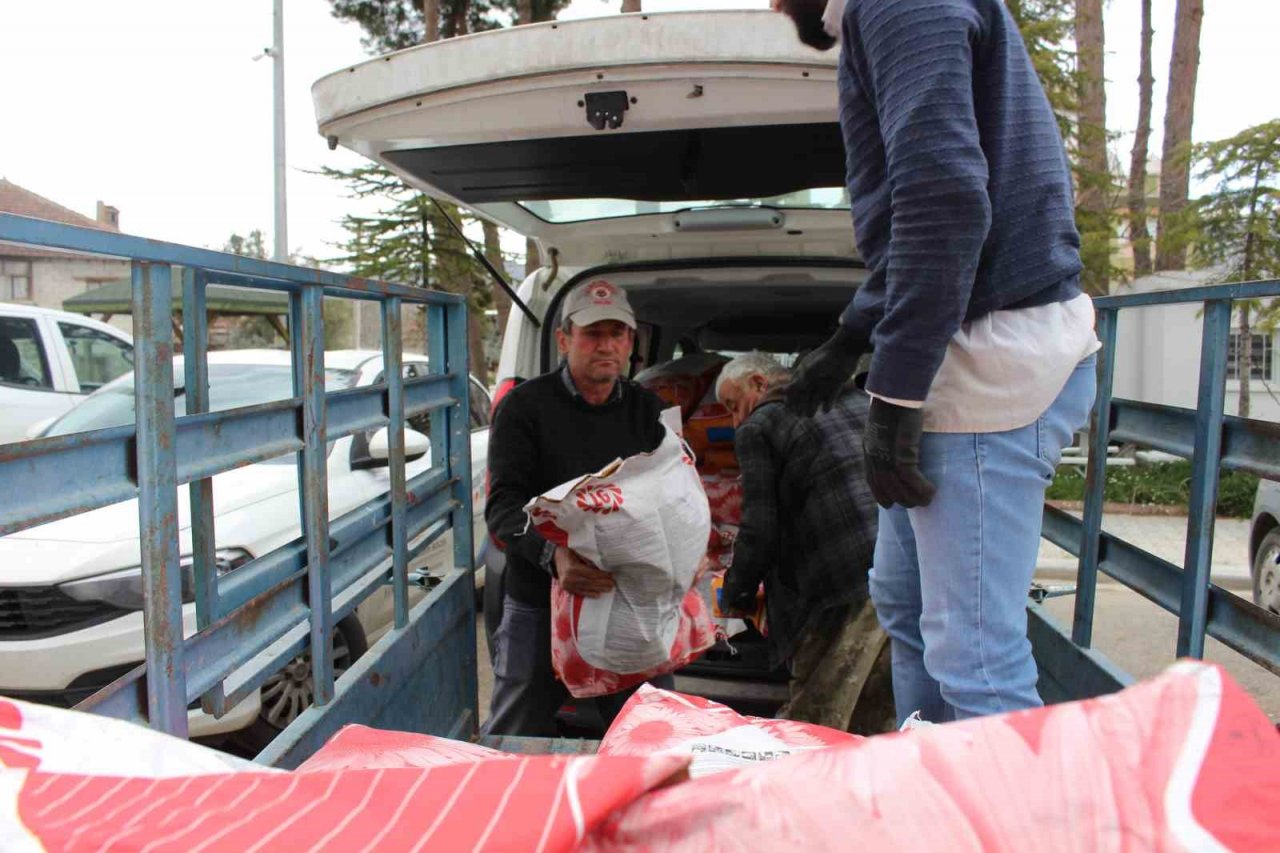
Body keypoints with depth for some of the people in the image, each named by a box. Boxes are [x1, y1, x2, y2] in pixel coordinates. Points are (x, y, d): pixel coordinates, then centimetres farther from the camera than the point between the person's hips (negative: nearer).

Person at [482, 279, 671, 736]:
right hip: (539, 606, -2)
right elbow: (504, 504, -13)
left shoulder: (648, 410, 8)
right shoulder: (524, 405, -4)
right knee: (516, 743, 13)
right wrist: (553, 555, -32)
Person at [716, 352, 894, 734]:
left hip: (847, 591, -7)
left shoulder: (757, 428, 4)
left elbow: (760, 532, -3)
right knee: (876, 724, 16)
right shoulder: (856, 398, 25)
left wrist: (737, 592, 15)